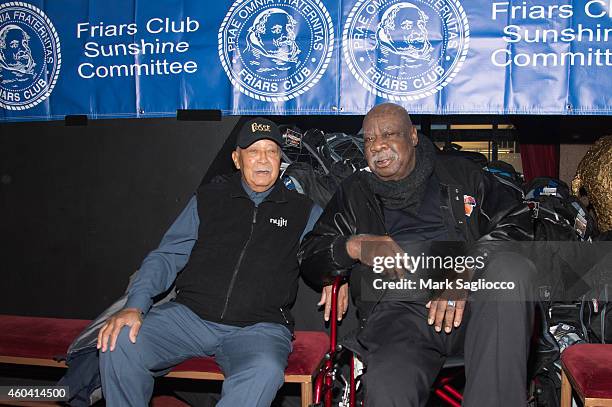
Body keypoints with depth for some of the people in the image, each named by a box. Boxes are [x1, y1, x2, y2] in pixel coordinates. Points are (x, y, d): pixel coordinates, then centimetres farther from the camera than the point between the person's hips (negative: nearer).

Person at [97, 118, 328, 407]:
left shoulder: (303, 212, 14)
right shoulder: (209, 199, 15)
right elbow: (167, 256, 11)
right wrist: (135, 306, -5)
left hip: (258, 327, -1)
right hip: (189, 314, 2)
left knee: (264, 372, -36)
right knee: (119, 345, -23)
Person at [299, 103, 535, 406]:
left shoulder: (460, 173, 22)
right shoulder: (354, 193, 24)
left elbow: (515, 220, 9)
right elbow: (308, 258, 20)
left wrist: (467, 270, -10)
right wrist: (354, 246, -3)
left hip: (469, 302, 2)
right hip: (398, 309, -1)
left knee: (511, 267, -34)